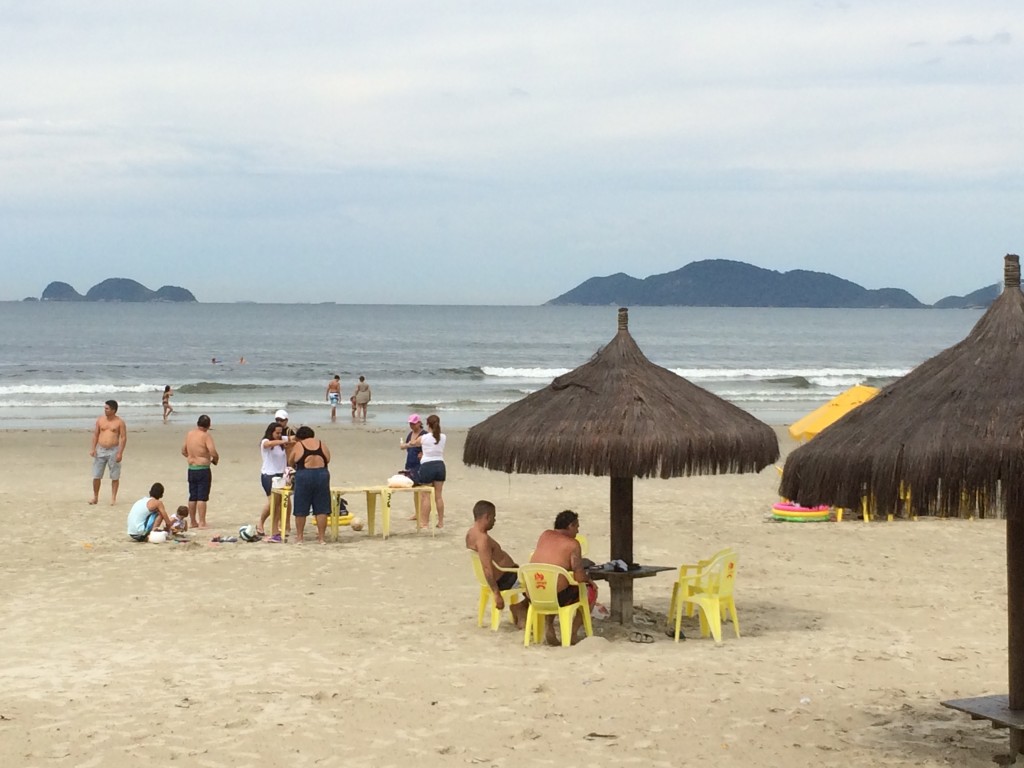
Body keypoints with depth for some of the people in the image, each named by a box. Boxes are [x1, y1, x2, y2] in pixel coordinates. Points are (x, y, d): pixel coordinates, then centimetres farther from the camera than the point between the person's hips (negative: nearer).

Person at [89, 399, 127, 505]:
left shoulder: (119, 422, -5)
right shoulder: (100, 420, 5)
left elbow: (123, 438, -6)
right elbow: (95, 435, 10)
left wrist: (120, 453, -13)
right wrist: (93, 448, 0)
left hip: (113, 451, -3)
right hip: (100, 450, 3)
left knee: (115, 477, 3)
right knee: (96, 476, 4)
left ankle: (113, 498, 13)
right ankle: (95, 497, 17)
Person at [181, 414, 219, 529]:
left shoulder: (189, 434, 5)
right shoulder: (205, 436, -15)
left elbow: (183, 451, 15)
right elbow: (213, 453, -21)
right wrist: (215, 460, 0)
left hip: (191, 469, 6)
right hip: (203, 470, -6)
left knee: (192, 497, 13)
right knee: (202, 497, -4)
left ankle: (192, 522, 20)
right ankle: (202, 523, -5)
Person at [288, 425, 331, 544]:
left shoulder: (298, 446, 2)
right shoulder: (322, 445, 9)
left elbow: (290, 462, 9)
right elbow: (328, 460, 14)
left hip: (304, 477, -2)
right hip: (322, 475, 2)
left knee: (301, 509, 7)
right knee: (321, 508, 6)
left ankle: (299, 537, 12)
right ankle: (321, 537, 6)